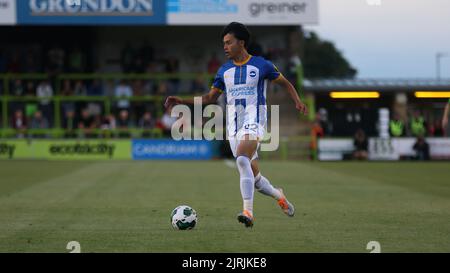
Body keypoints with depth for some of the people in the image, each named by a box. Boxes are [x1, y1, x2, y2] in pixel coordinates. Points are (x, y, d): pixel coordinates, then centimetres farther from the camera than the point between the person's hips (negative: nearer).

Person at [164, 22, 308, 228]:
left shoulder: (261, 65, -1)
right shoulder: (224, 70, 11)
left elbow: (285, 83, 10)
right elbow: (210, 98, 18)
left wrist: (298, 101, -7)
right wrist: (182, 101, 8)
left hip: (254, 120, -5)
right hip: (234, 124, 5)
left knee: (242, 159, -31)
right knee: (253, 176, 6)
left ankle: (248, 212, -36)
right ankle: (278, 196, 36)